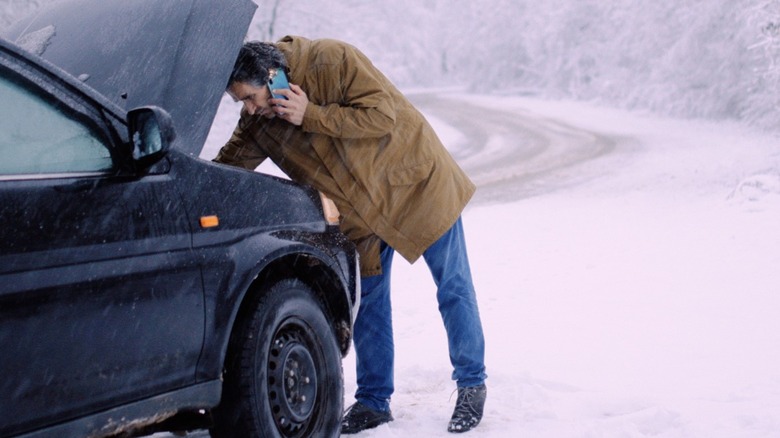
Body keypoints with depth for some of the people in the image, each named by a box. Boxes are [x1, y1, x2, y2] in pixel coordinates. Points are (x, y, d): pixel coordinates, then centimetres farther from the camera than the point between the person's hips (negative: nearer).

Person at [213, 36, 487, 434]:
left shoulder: (332, 61, -24)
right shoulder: (258, 121, -7)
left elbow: (383, 116, -27)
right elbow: (228, 166, -3)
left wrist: (311, 115, -30)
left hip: (417, 184, -5)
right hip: (363, 212, 5)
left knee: (453, 289, 2)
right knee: (368, 302, 7)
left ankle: (472, 386, 16)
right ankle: (373, 401, 19)